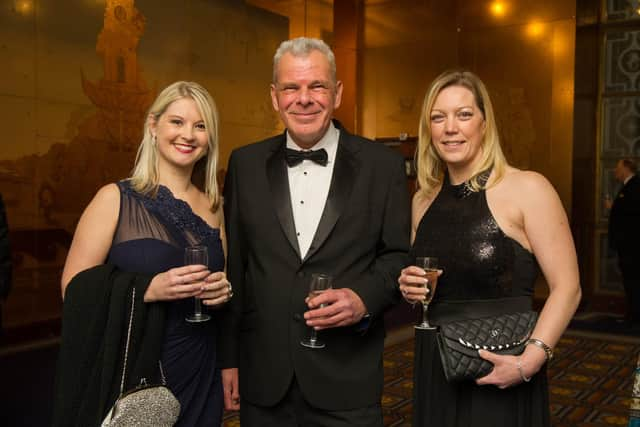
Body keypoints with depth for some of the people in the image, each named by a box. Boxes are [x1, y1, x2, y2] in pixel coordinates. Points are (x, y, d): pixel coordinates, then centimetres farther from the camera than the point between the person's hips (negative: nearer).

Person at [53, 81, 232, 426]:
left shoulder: (213, 207, 5)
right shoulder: (116, 199, -7)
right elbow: (74, 288, -10)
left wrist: (223, 290, -6)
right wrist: (147, 289, -23)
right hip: (129, 375, -4)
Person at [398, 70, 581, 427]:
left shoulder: (528, 189, -10)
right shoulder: (423, 200, 5)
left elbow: (567, 288, -12)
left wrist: (529, 361, -23)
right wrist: (410, 287, -4)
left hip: (502, 377, -5)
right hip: (435, 370, 5)